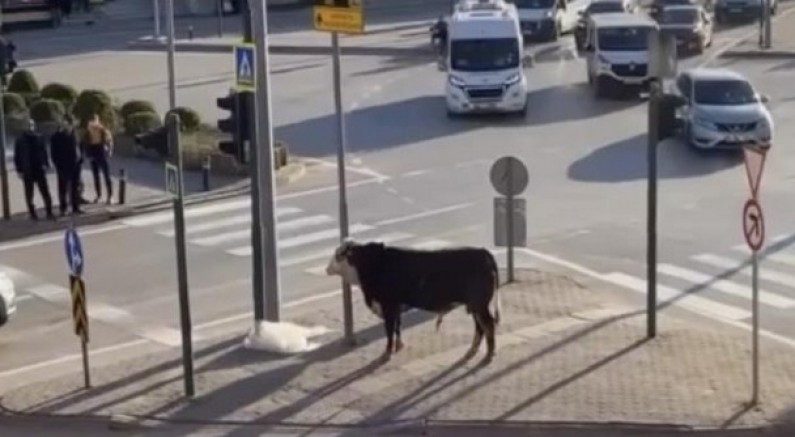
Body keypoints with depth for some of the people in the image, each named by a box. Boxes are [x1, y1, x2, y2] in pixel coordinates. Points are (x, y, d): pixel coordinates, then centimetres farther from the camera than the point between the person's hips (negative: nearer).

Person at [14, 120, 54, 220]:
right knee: (29, 194, 7)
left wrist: (45, 164, -3)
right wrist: (19, 170, -6)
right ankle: (32, 213, 14)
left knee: (45, 192, 0)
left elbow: (44, 152, 8)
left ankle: (49, 212, 4)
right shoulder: (20, 140, -4)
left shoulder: (39, 138, 3)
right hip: (27, 171, -1)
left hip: (39, 169, 2)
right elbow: (17, 156, -2)